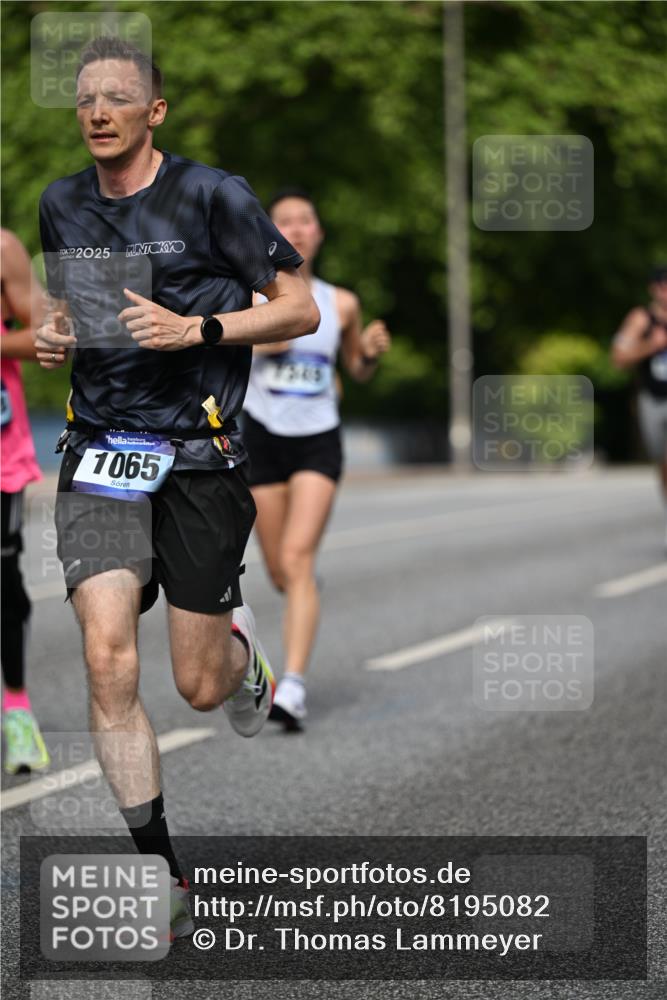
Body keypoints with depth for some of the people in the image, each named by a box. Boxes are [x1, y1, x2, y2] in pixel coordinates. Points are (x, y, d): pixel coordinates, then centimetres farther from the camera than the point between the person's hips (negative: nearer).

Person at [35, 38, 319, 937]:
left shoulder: (212, 197, -7)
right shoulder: (62, 206, 8)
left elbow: (301, 310, -4)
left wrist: (196, 328, -18)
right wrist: (54, 335, 4)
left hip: (199, 457, -3)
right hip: (100, 454, 3)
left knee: (199, 689, 2)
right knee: (108, 661, -15)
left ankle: (240, 644, 42)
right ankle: (161, 875, -7)